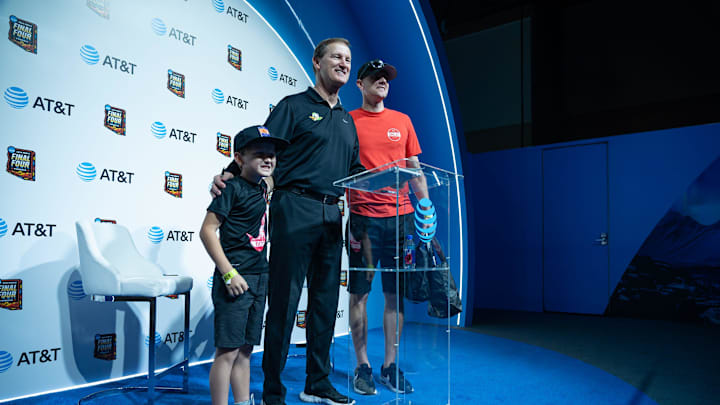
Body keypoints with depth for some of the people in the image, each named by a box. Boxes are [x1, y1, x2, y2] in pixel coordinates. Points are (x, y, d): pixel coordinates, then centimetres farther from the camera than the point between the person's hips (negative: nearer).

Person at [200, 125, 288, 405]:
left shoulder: (262, 188, 12)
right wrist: (229, 273, -19)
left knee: (245, 350, 15)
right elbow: (207, 230, -15)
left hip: (258, 277, 8)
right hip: (235, 278, -8)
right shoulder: (233, 188, -10)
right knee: (227, 350, -2)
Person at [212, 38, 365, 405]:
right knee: (284, 299, -3)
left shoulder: (347, 120, 23)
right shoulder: (294, 106, 4)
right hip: (294, 209, -6)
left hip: (331, 216, 7)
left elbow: (354, 170, 24)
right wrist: (229, 174, -21)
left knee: (325, 300, 10)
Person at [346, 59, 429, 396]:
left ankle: (390, 366, 18)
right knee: (360, 292, 2)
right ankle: (362, 367, 15)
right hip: (363, 217, -3)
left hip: (400, 216, 3)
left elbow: (415, 169, 16)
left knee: (396, 292, 6)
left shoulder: (402, 121, 15)